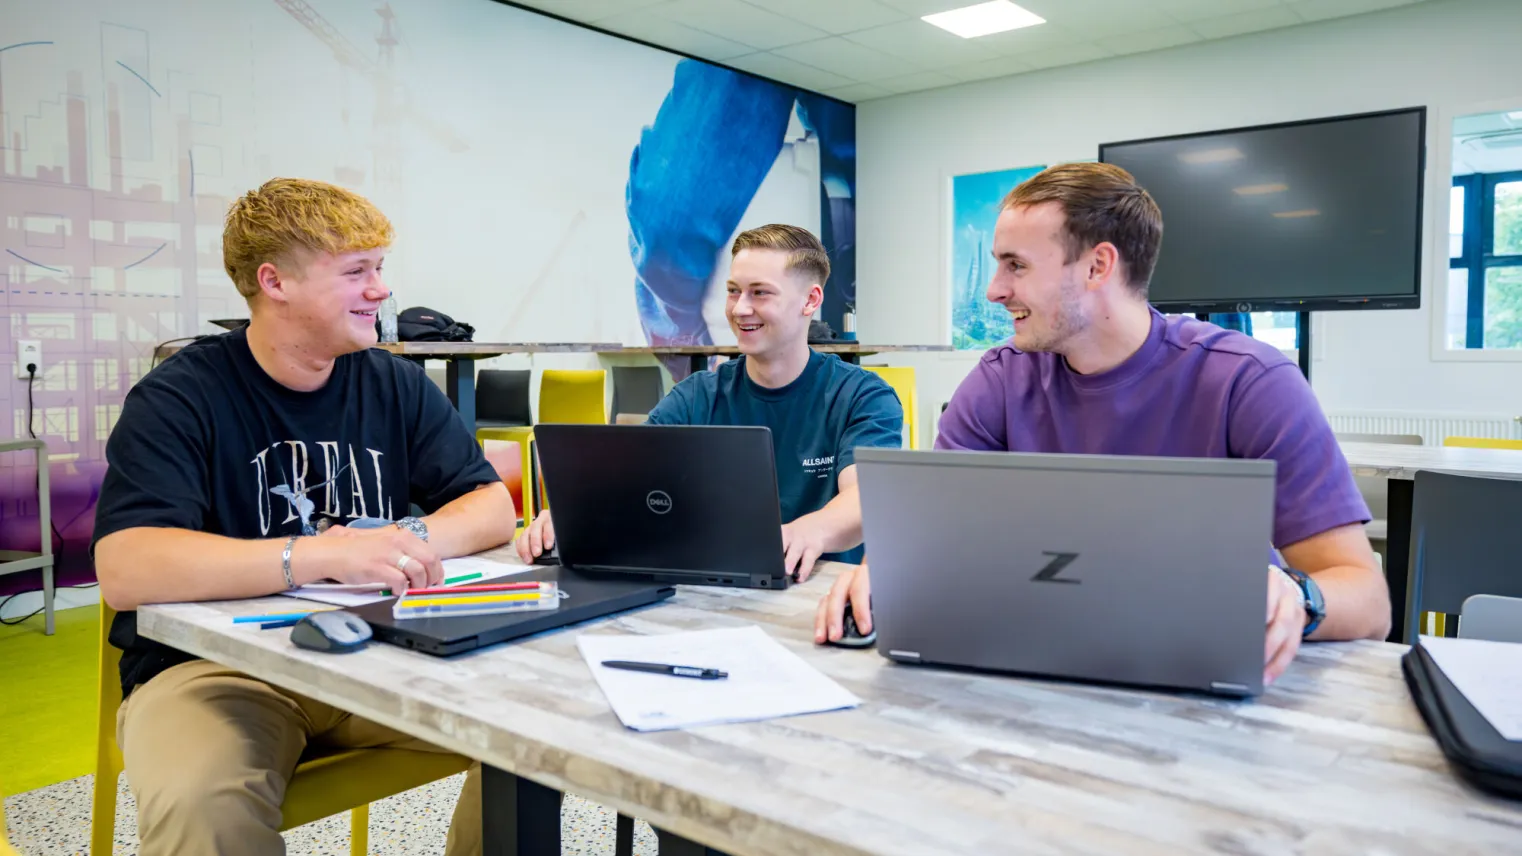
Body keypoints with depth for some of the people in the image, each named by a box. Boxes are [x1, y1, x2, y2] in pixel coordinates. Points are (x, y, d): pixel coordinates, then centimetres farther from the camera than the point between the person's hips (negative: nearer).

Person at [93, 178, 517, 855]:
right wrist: (322, 555, -32)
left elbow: (493, 506, 4)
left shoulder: (396, 385, 7)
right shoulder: (177, 399, -7)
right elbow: (124, 571, -21)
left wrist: (412, 540, -18)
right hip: (217, 664, -4)